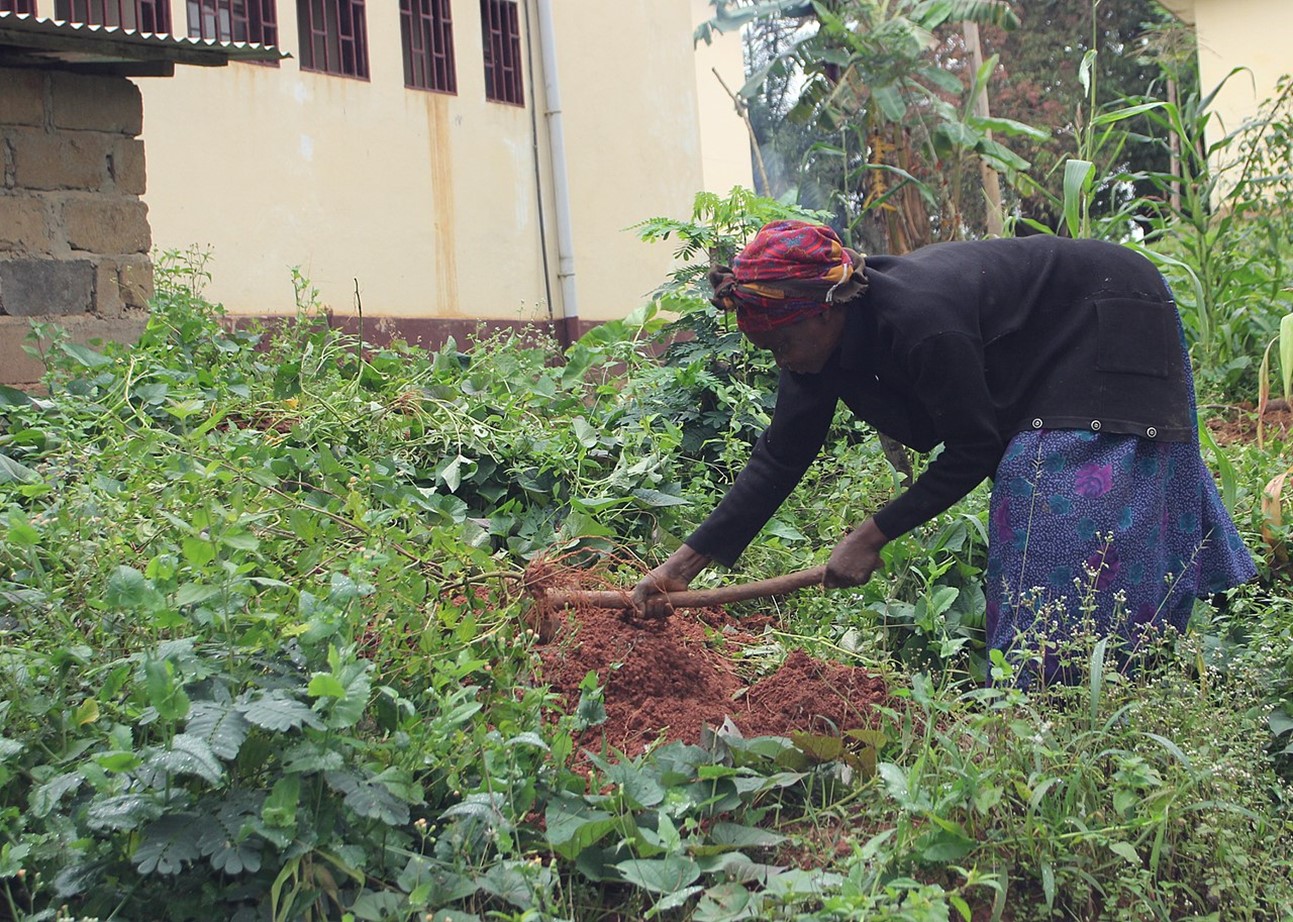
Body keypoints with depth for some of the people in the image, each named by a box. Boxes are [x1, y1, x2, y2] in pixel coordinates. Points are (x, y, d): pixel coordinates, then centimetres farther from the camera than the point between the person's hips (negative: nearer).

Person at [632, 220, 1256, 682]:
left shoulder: (918, 324, -39)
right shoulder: (827, 336, -13)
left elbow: (973, 450, -27)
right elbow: (780, 459, -9)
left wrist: (874, 535, -23)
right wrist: (683, 564, -12)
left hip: (1110, 335, -9)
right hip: (1047, 359, 9)